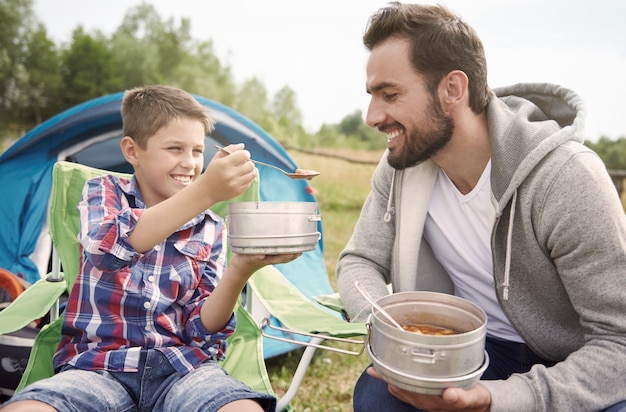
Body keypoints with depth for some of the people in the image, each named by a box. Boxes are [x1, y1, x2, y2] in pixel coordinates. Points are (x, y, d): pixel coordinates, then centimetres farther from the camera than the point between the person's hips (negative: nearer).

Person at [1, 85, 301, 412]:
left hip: (182, 366, 1)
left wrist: (239, 270, -19)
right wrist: (205, 192, -31)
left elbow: (200, 328, 0)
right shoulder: (102, 192, 5)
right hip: (98, 364, 0)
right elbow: (108, 246, -21)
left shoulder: (210, 228, 8)